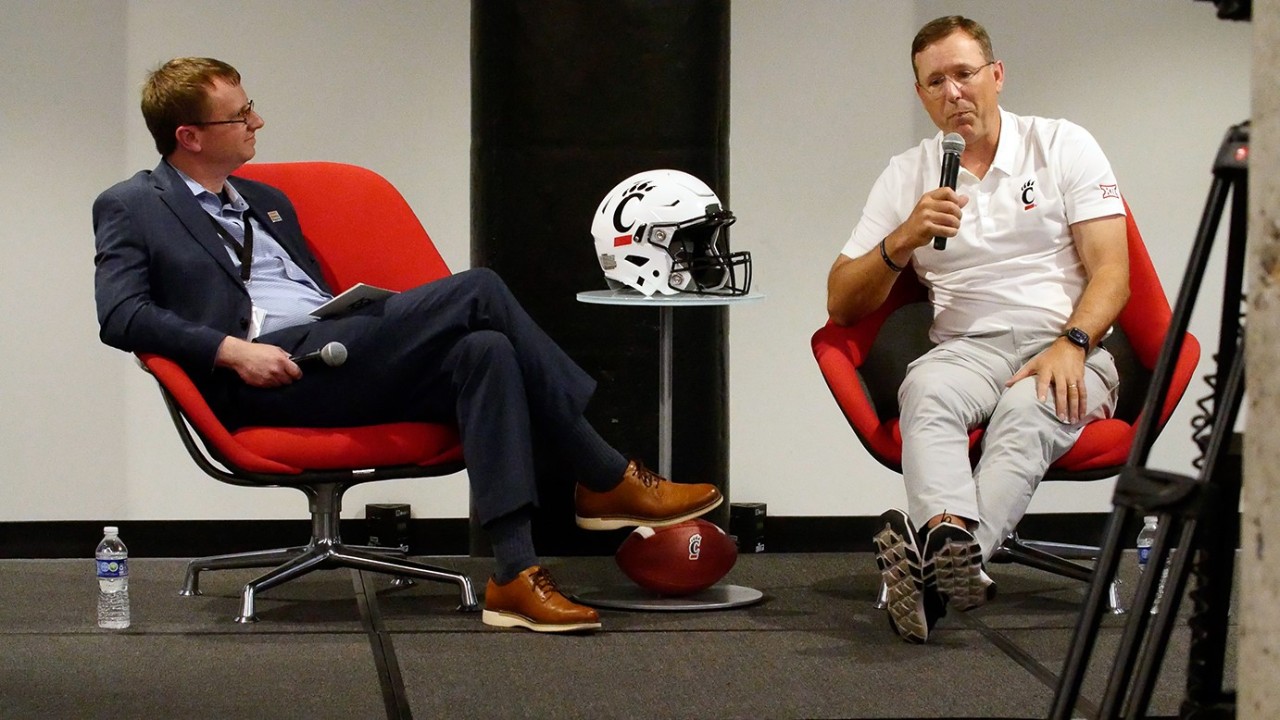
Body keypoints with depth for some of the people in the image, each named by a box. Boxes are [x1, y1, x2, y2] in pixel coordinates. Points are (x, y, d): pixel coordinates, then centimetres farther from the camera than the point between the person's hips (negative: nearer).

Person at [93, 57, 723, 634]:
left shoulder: (266, 202, 29)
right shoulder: (131, 208, 7)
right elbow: (119, 316, -6)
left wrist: (379, 318, 7)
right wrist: (231, 350, -18)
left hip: (335, 356, 8)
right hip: (270, 376, -8)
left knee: (483, 350, -25)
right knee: (477, 291, -22)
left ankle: (515, 575, -31)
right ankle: (609, 480, -17)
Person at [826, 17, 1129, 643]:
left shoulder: (1062, 146, 11)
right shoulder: (908, 175, 15)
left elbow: (1110, 270, 2)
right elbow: (843, 304, 12)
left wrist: (1071, 344, -17)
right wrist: (903, 242, -7)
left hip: (1065, 344, -2)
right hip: (968, 348, 2)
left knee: (1027, 411, -37)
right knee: (926, 391, -35)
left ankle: (930, 569, -59)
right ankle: (952, 546, -60)